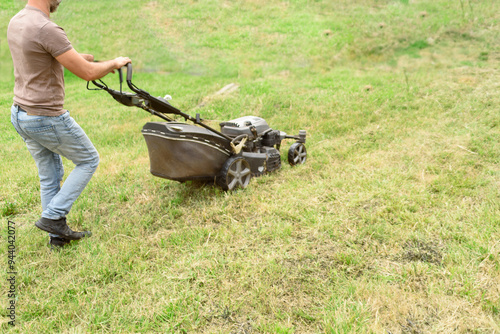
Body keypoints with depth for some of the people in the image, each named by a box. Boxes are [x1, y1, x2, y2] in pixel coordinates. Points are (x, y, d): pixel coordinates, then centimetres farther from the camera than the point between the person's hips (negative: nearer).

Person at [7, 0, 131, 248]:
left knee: (49, 176, 19)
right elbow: (88, 73, -23)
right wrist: (115, 63, -4)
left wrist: (78, 58, 20)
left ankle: (58, 235, 29)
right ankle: (53, 217, 10)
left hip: (20, 114, 9)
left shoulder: (16, 22, 6)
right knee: (88, 160, 12)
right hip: (47, 119, -9)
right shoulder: (47, 29, -24)